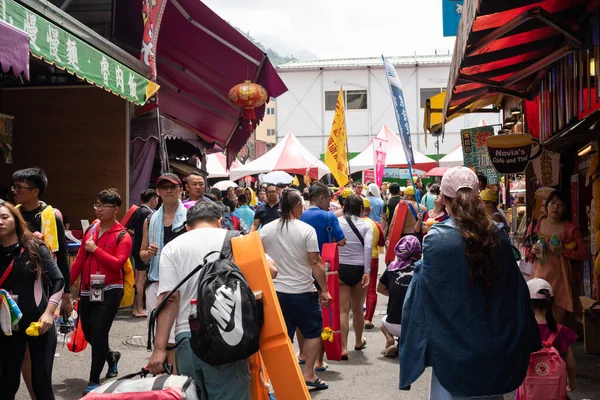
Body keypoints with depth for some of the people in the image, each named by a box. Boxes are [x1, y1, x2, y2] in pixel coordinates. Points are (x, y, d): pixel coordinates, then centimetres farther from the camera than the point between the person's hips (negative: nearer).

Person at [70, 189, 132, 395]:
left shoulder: (122, 236, -7)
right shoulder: (90, 230, 11)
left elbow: (117, 263, -19)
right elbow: (80, 259, 14)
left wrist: (95, 249, -17)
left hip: (109, 291, -6)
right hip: (87, 290, 6)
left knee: (99, 332, -8)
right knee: (87, 332, 13)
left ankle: (94, 381, 4)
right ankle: (110, 356, 42)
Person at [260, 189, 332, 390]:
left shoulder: (266, 230, 1)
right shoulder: (306, 230, -11)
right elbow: (315, 263, -12)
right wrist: (324, 290, -5)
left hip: (275, 291, 4)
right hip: (302, 291, -4)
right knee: (312, 331, 13)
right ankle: (308, 374, 12)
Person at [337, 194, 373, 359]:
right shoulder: (366, 225, -1)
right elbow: (368, 247, -12)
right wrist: (367, 271, -13)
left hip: (340, 268, 0)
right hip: (359, 269, 1)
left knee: (343, 310, 2)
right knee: (357, 309, 17)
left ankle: (343, 348, -4)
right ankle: (359, 342, 36)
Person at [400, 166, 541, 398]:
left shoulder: (438, 238, -17)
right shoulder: (498, 237, -3)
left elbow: (422, 293, -14)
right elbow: (516, 291, 5)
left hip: (452, 345, -4)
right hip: (493, 346, 4)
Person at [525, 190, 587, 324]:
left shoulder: (570, 228, 1)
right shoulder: (535, 226, 7)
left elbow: (583, 254, 1)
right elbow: (526, 251, 17)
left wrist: (563, 251, -13)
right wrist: (532, 251, -5)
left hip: (560, 278, -1)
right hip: (540, 277, 2)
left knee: (559, 323, -1)